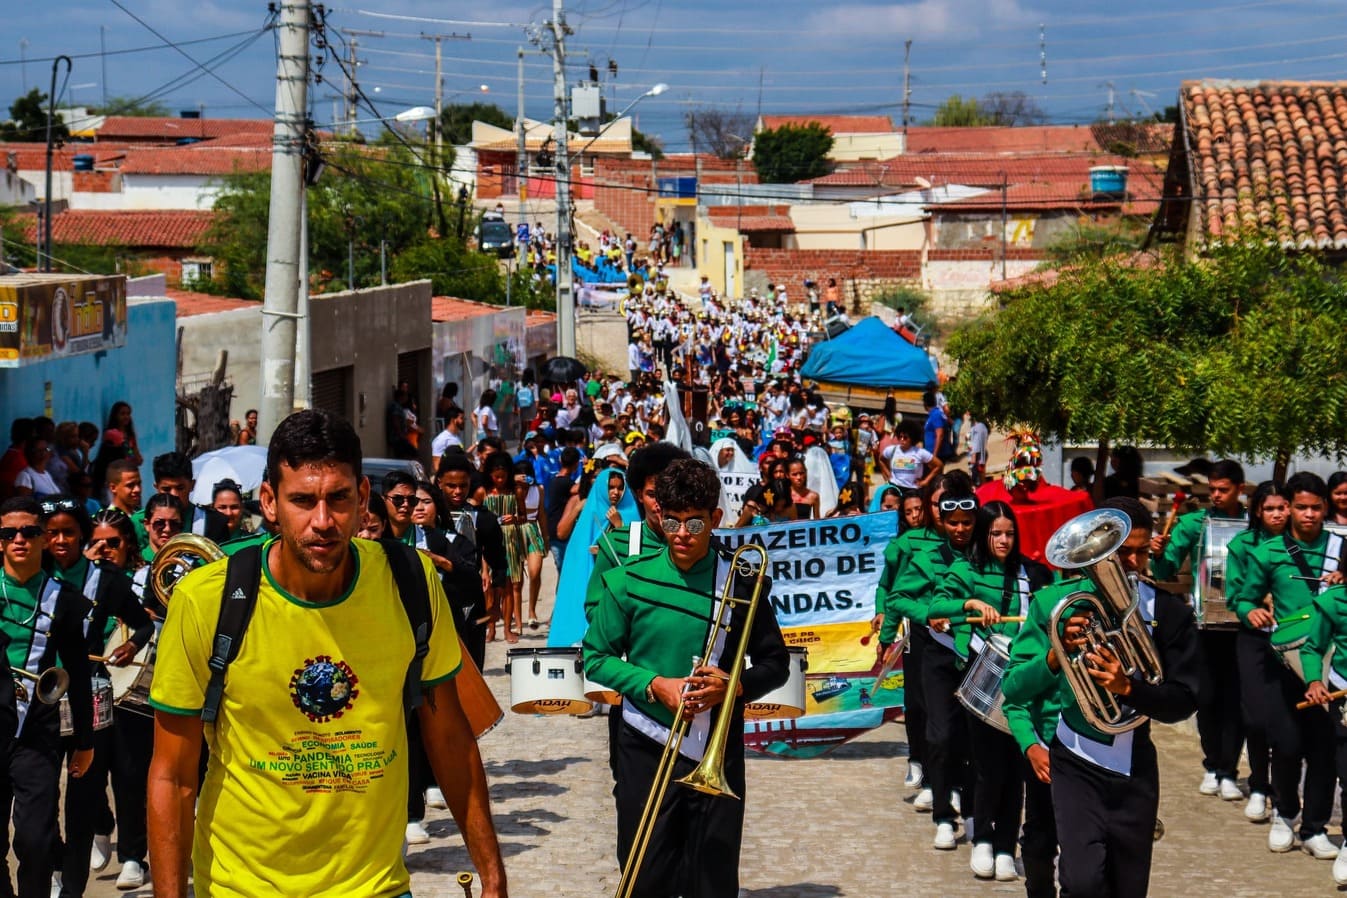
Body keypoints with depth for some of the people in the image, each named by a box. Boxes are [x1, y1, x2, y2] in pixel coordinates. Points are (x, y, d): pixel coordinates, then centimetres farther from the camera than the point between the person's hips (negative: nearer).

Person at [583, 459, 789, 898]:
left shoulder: (740, 585, 0)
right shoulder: (630, 581, -1)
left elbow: (775, 664, 5)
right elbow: (596, 658, 3)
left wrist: (734, 686, -15)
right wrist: (655, 685, -12)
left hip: (718, 750, 0)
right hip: (646, 746, 0)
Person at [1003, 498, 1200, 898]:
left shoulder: (1168, 612, 0)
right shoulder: (1054, 602, -2)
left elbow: (1184, 701, -2)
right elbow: (1014, 689, -5)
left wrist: (1128, 687, -21)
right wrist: (1056, 654, -25)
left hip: (1134, 768, 2)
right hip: (1076, 764, -2)